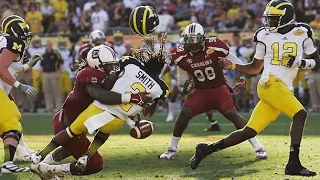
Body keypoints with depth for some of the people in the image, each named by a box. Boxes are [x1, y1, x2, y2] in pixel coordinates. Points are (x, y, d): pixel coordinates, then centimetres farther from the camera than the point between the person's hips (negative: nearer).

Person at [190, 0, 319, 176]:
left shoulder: (301, 33, 9)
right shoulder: (265, 35, 8)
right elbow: (255, 68, 17)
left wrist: (302, 63, -7)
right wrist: (233, 66, 5)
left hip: (283, 89, 3)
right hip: (270, 83, -3)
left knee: (249, 132, 2)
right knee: (299, 114, -23)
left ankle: (207, 149, 13)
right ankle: (293, 163, -24)